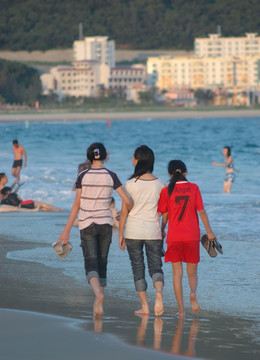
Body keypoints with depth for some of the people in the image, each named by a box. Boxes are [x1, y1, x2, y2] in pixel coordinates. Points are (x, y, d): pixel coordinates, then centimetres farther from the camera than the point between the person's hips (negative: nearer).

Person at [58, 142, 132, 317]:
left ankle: (98, 294, -36)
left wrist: (67, 230, 3)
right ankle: (98, 304, 16)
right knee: (102, 263, 14)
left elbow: (77, 204, -3)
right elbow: (128, 201, -4)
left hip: (87, 224, -2)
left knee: (91, 264, -8)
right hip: (105, 223, 2)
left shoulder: (83, 176, -4)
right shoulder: (111, 176, -2)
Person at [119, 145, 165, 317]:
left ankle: (144, 306, 7)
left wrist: (121, 235, 3)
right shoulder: (160, 185, -1)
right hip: (153, 231, 2)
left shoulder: (131, 184, -9)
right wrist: (163, 233, 16)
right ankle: (159, 291, -22)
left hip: (133, 231, -2)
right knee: (156, 267, 8)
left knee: (138, 268, 8)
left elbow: (124, 212, -5)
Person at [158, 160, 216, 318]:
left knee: (177, 274, 5)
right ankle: (193, 293, -19)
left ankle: (181, 309, 0)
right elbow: (201, 211, -1)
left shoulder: (167, 191, -1)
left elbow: (162, 214, 2)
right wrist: (209, 231, 7)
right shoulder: (194, 188, 0)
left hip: (174, 237, 0)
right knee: (192, 272, 12)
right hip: (192, 236, 0)